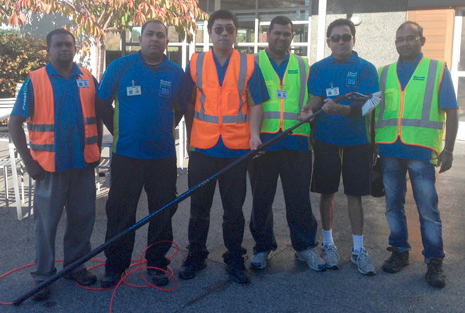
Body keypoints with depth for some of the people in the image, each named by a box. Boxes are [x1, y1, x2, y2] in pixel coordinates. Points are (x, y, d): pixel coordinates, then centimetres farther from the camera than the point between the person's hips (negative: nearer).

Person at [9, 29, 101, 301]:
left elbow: (97, 116, 15)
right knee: (46, 222, 6)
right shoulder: (34, 81, -4)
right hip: (49, 166, -3)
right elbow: (16, 123, -4)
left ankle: (76, 266, 31)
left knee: (82, 218, 13)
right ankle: (43, 275, 21)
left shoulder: (88, 79, 6)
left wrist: (97, 151, 8)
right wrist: (29, 162, -8)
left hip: (84, 164, 3)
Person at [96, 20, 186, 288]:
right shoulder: (120, 66, 1)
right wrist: (118, 130, 6)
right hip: (126, 154, -1)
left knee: (163, 212, 9)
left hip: (163, 155, 2)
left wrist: (164, 130, 10)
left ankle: (157, 264, 26)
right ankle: (115, 266, 20)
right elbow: (102, 103, 8)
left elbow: (182, 108, 16)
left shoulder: (176, 73, 5)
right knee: (120, 212, 5)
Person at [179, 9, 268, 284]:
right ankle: (196, 256, 27)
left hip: (236, 149, -1)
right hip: (202, 148, 1)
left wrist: (254, 132, -13)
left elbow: (256, 104, 2)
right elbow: (189, 105, 10)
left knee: (234, 209, 9)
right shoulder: (195, 64, 6)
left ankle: (235, 259, 24)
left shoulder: (249, 65, 4)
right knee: (199, 207, 11)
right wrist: (191, 138, 7)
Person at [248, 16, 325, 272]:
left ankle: (304, 246, 21)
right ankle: (263, 246, 24)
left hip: (296, 141, 1)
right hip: (262, 141, -1)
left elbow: (312, 99, 21)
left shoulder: (303, 66, 14)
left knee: (300, 197, 5)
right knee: (261, 198, 8)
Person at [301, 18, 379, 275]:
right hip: (325, 140, 1)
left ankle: (358, 250, 18)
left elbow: (363, 106, -13)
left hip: (356, 141, -1)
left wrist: (340, 109, -32)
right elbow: (314, 102, 1)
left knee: (355, 195, 5)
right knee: (327, 193, 8)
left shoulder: (366, 69, -1)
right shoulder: (318, 69, 4)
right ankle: (328, 244, 25)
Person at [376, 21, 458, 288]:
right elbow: (372, 110, 15)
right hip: (389, 149, 3)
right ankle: (400, 252, 25)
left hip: (421, 150, -3)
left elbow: (451, 112, 3)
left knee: (428, 208, -1)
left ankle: (435, 262, 11)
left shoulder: (438, 70, 5)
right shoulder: (383, 73, 13)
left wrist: (448, 149, -4)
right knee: (393, 205, 10)